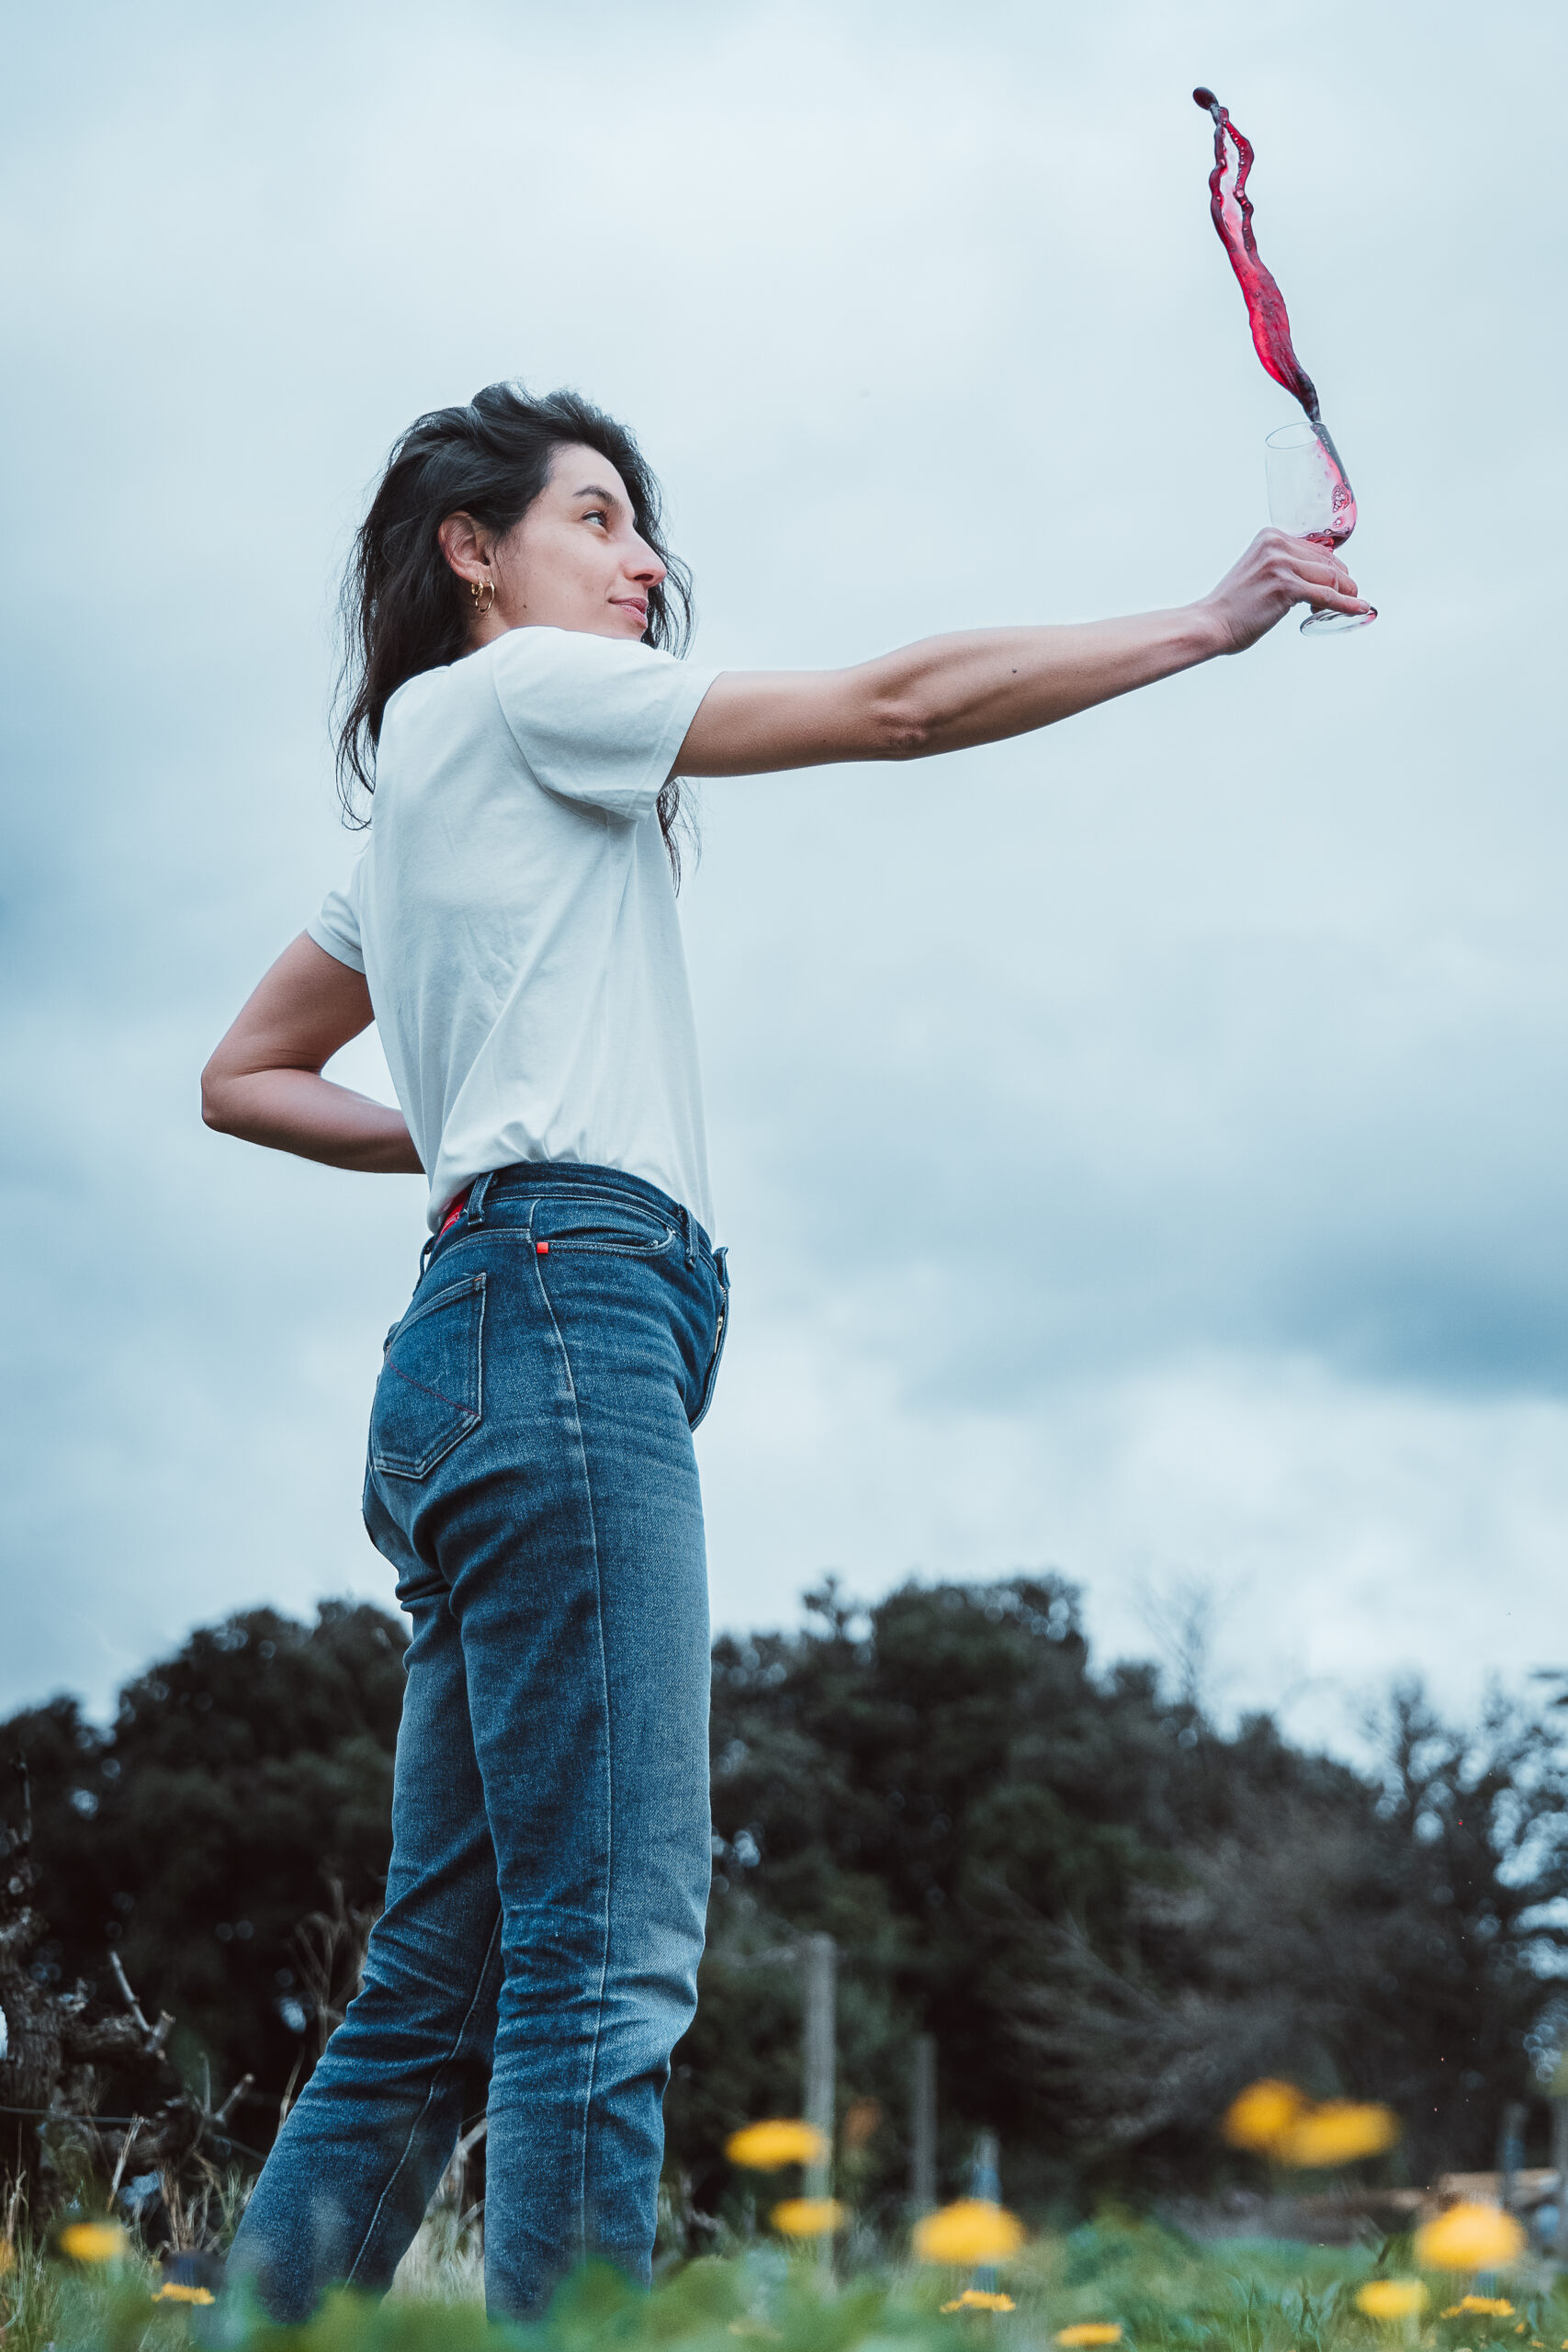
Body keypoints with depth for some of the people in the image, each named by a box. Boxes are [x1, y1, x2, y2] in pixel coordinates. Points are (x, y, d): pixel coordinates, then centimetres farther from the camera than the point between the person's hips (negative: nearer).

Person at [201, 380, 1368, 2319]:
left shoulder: (424, 796, 29)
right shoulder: (516, 692, 3)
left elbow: (244, 1077, 33)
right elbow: (893, 707, 0)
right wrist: (1206, 624, 6)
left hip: (485, 1336, 10)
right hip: (564, 1306, -10)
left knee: (439, 1985, 7)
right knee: (606, 1947, -17)